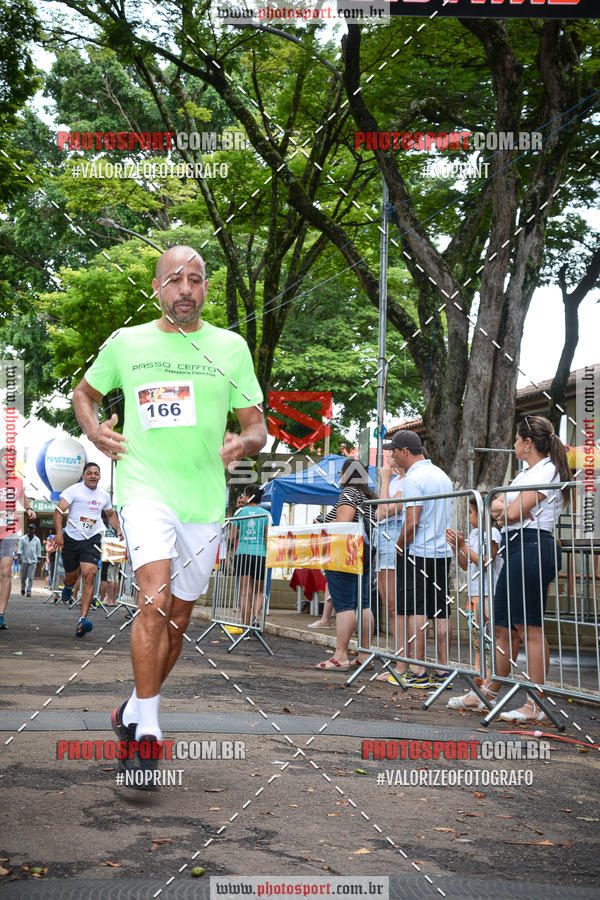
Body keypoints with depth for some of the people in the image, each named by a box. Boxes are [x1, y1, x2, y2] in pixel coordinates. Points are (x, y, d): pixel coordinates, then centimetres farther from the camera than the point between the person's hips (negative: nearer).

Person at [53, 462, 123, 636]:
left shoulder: (104, 495, 10)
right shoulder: (74, 490, -5)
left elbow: (111, 514, 28)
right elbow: (58, 510, -14)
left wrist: (118, 529, 11)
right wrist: (59, 533, -26)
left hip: (92, 539, 1)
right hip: (71, 538, -1)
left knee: (89, 576, -17)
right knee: (72, 576, 13)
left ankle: (83, 620, -23)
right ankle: (68, 588, 55)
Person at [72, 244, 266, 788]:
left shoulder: (230, 347, 7)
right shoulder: (126, 343, 5)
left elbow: (257, 426, 10)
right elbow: (85, 392, 22)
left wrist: (244, 443, -13)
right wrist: (94, 431, 1)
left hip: (205, 497, 3)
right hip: (145, 486, -3)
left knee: (178, 619, 11)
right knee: (155, 599, -22)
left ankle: (134, 709, 33)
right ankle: (147, 732, -17)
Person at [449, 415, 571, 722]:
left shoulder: (547, 471, -9)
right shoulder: (526, 473, 23)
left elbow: (514, 512, -15)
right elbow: (496, 506, 21)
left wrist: (505, 509, 6)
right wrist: (504, 508, -1)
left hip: (532, 548, -10)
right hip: (515, 550, 10)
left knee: (529, 628, -9)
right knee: (504, 627, 13)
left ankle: (535, 706, -6)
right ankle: (486, 694, 20)